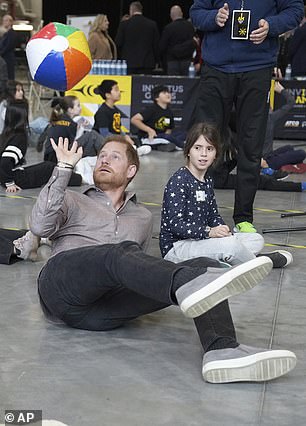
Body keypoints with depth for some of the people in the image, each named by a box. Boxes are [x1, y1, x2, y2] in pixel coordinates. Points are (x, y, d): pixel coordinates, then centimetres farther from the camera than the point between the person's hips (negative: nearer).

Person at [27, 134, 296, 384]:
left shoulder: (142, 218, 33)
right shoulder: (73, 202, 24)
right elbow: (40, 226, 2)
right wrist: (63, 170, -2)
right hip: (62, 286, -2)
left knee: (203, 266, -18)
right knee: (123, 252, -35)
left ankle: (223, 350, -46)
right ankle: (188, 285, -64)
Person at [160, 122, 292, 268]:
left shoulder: (207, 181, 12)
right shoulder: (178, 181, -16)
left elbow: (213, 215, 16)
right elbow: (175, 224, -23)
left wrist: (223, 230, -5)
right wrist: (209, 232, -29)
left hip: (198, 239, 10)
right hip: (176, 246, -9)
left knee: (257, 240, 7)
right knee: (230, 245, -32)